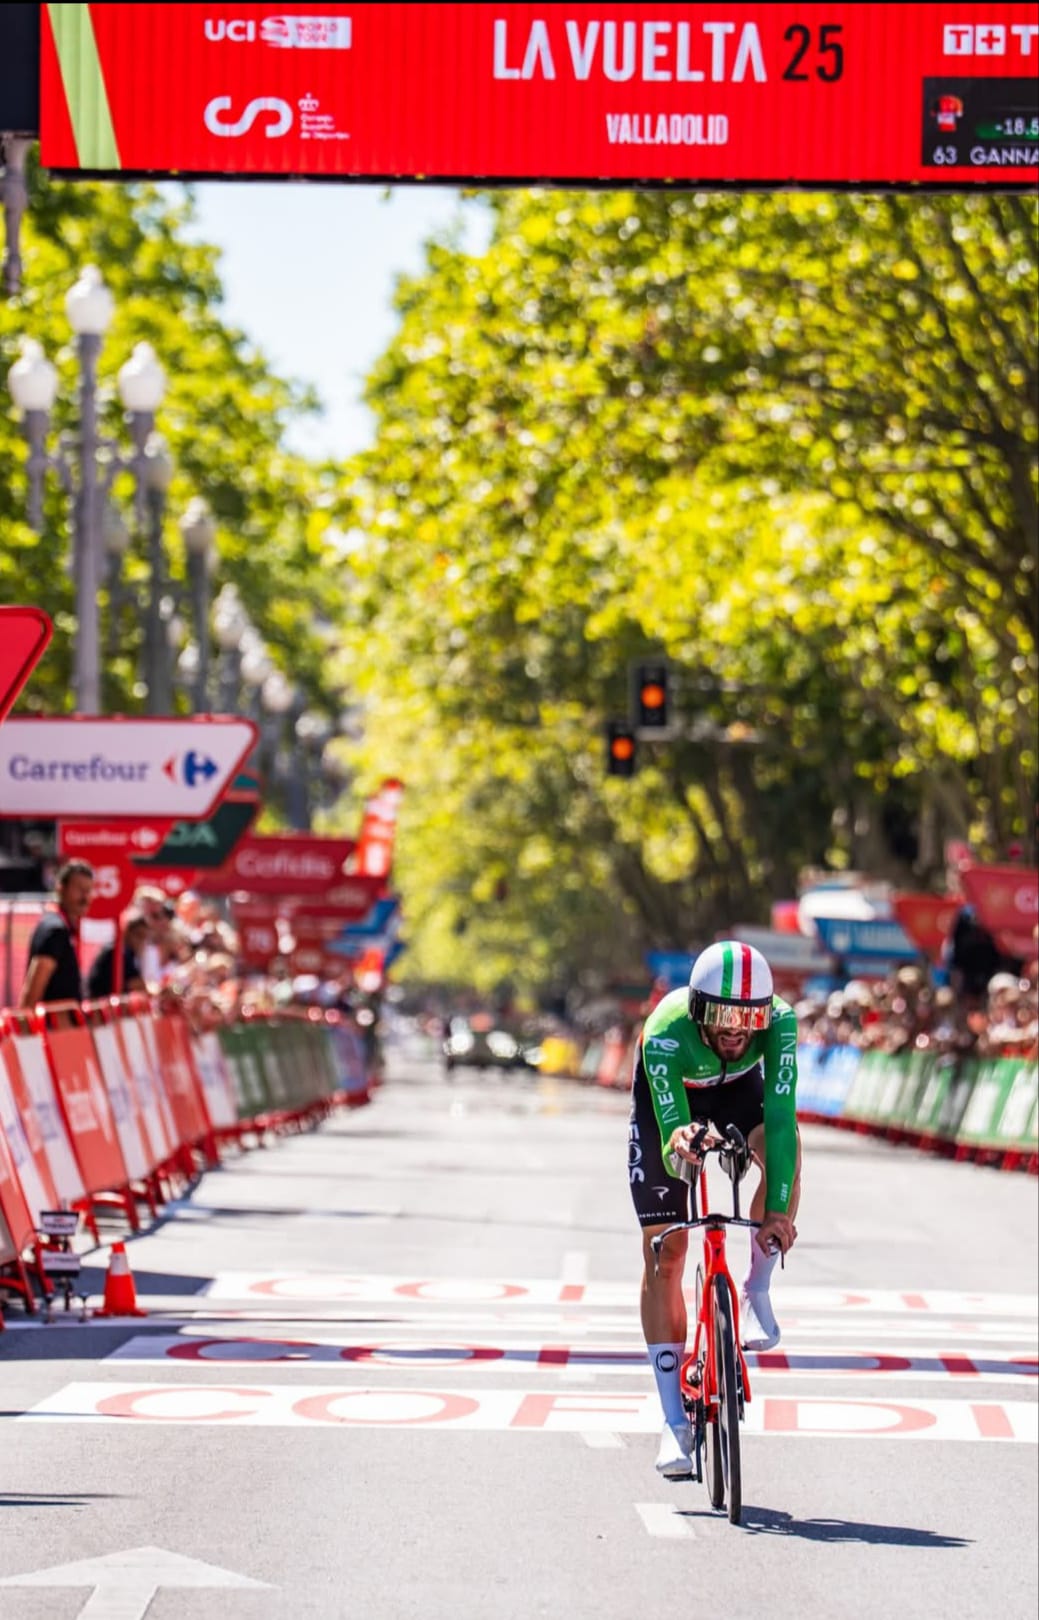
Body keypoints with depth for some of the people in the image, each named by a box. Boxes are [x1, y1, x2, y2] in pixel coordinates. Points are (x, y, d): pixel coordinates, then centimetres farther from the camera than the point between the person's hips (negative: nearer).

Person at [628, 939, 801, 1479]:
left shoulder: (778, 1022, -35)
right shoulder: (666, 1034, -39)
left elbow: (780, 1116, -40)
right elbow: (669, 1138, -42)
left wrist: (779, 1210, -48)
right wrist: (678, 1145, -66)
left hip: (737, 1089, 1)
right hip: (669, 1094, -1)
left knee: (784, 1150, -34)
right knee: (664, 1255, -6)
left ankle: (755, 1293, -12)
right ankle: (675, 1422, 0)